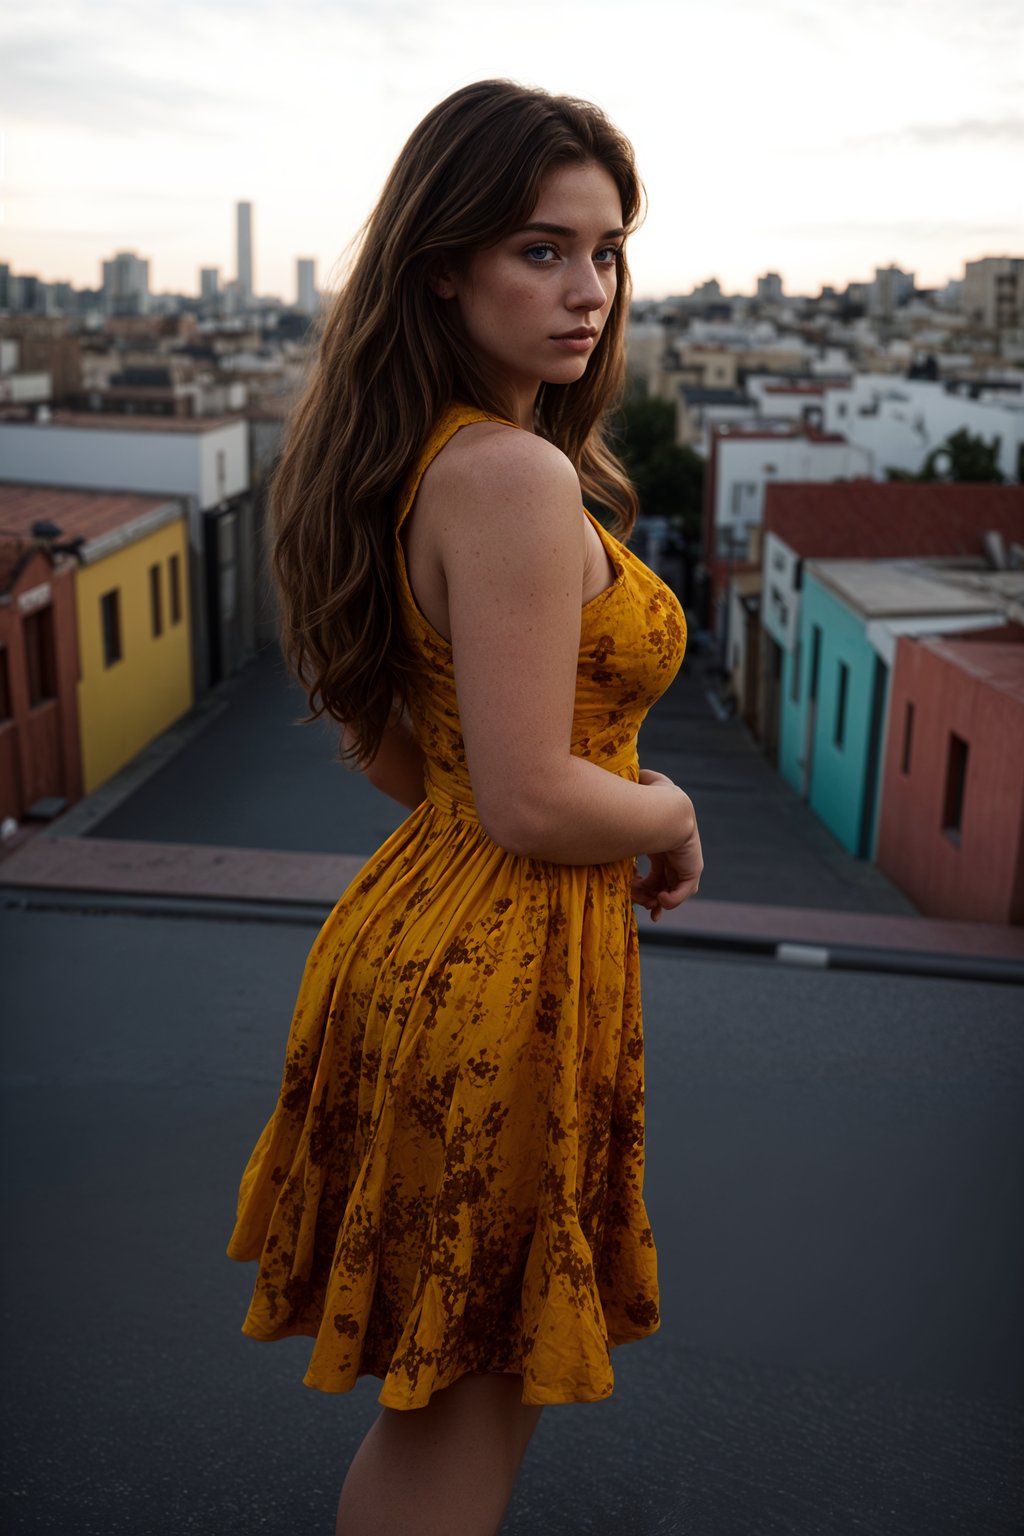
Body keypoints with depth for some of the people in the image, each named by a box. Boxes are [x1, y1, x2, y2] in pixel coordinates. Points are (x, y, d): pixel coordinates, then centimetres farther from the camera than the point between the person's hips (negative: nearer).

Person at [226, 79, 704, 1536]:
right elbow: (532, 803, -24)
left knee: (448, 1393, 27)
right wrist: (671, 815, -6)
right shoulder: (518, 477, -22)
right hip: (499, 975, -9)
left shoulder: (409, 458, 8)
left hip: (421, 927, 9)